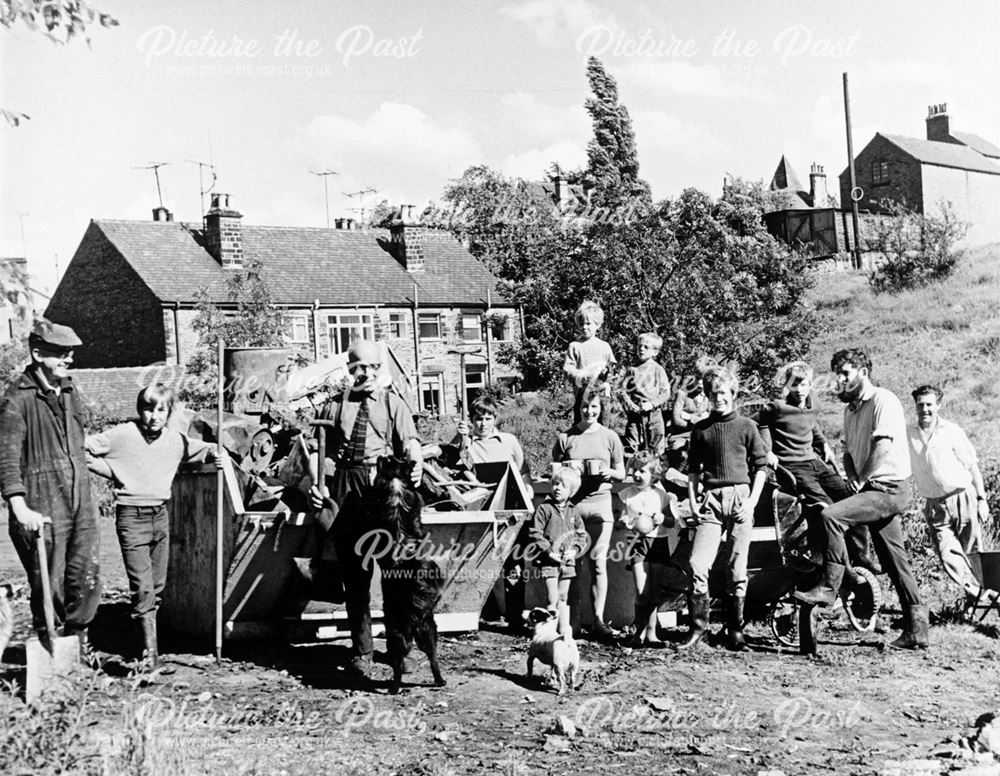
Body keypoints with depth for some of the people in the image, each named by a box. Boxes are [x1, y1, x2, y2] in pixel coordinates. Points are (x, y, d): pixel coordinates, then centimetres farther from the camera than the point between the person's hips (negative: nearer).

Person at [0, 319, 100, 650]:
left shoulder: (71, 393, 13)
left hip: (81, 505, 6)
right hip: (42, 511, -6)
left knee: (87, 582, 4)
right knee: (49, 588, 2)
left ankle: (76, 641, 21)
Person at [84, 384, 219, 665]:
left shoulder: (176, 441, 5)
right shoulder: (122, 435, -9)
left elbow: (204, 450, 21)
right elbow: (80, 450, -7)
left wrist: (216, 452, 0)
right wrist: (111, 472, -11)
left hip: (160, 515, 5)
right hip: (132, 516, -5)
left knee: (157, 585, 11)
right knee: (142, 586, -11)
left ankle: (147, 641, 24)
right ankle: (149, 651, -12)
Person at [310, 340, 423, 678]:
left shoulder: (392, 403, 11)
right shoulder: (333, 406, 14)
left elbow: (410, 441, 0)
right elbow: (317, 449, 8)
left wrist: (416, 464, -22)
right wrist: (318, 484, -9)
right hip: (345, 489, 1)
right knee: (354, 571, 4)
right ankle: (361, 650, 12)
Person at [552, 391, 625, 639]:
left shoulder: (609, 437, 9)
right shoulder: (565, 438, 8)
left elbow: (621, 474, 13)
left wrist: (609, 472, -8)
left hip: (600, 500, 0)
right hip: (572, 502, 0)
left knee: (599, 561, -4)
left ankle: (598, 619, -4)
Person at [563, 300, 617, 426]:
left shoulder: (604, 346, 8)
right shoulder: (575, 346, 0)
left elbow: (612, 366, 11)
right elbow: (567, 368, -4)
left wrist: (606, 370, -11)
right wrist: (580, 375, -20)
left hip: (600, 392, 2)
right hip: (581, 393, -2)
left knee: (602, 425, 7)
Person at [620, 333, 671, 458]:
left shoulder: (658, 370, 0)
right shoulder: (632, 369, 5)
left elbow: (666, 392, -4)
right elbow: (624, 390, 4)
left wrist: (652, 404, -16)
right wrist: (629, 404, -13)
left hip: (653, 413, -1)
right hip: (635, 413, 1)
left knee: (654, 447, 6)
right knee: (630, 446, -1)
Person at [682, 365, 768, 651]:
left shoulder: (746, 426, 5)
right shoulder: (701, 429, 12)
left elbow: (761, 466, 5)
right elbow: (693, 469, 16)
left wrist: (752, 501, -4)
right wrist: (693, 500, 4)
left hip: (739, 497, -2)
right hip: (710, 499, 2)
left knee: (737, 568, 0)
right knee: (697, 563, -11)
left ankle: (735, 630, 9)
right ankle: (698, 625, -1)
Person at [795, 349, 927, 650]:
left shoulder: (883, 400, -9)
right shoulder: (851, 409, 18)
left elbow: (882, 447, -18)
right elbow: (849, 452, 23)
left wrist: (861, 481, -12)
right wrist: (853, 479, 4)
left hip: (889, 487, -9)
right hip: (873, 489, 9)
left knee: (831, 515, -24)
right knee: (894, 561, 8)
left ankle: (829, 588, -17)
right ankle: (916, 628, 11)